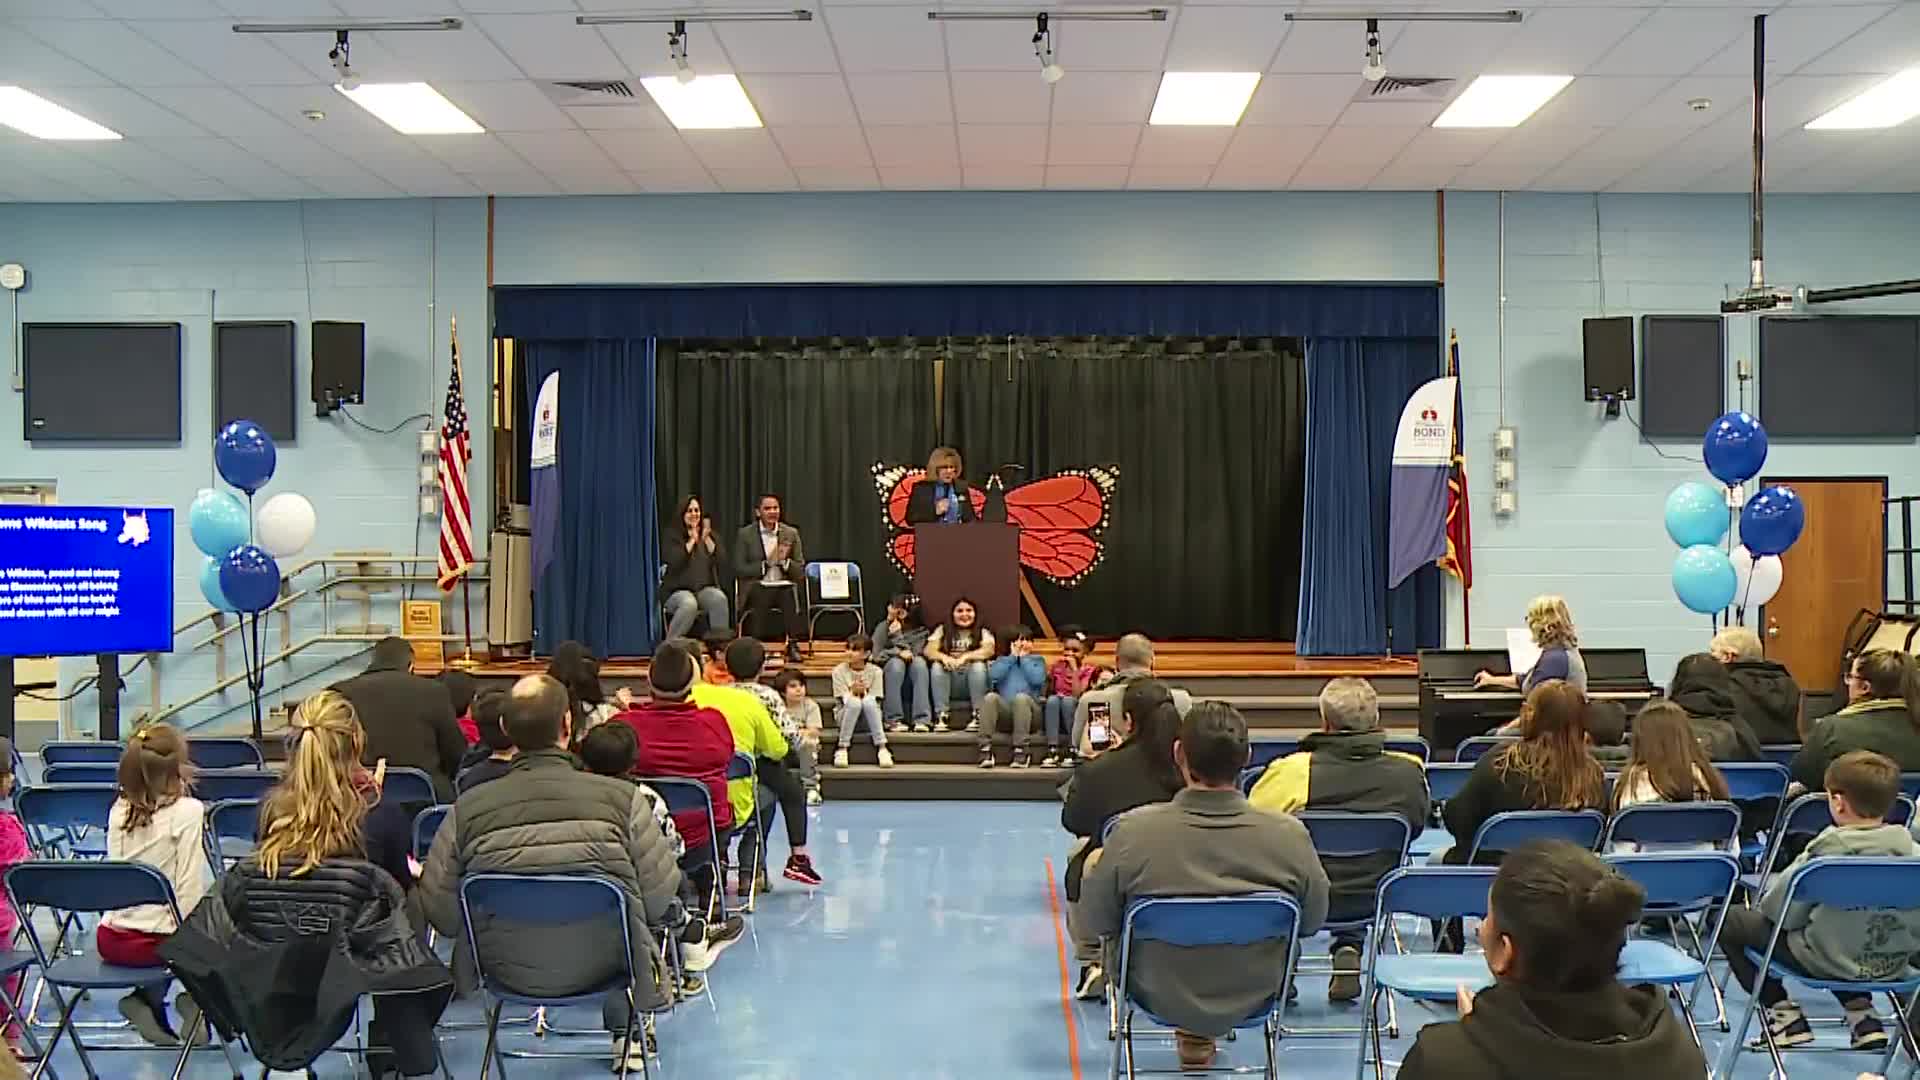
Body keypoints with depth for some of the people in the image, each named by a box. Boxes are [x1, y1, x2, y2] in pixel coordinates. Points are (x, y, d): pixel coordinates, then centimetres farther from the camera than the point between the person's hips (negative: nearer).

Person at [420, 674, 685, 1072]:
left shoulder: (467, 809, -16)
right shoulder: (622, 799, -21)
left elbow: (442, 917, -8)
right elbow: (662, 902, -14)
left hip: (509, 972, 2)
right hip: (601, 967, -2)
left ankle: (624, 1034, 46)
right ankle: (624, 1033, 45)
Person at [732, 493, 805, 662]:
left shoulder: (791, 533, 10)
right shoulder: (745, 534, 5)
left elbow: (800, 570, 8)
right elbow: (739, 570, -2)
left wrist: (784, 561, -12)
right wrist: (766, 563, -11)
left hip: (784, 586, 2)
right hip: (758, 587, -1)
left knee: (791, 594, -33)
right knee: (755, 595, -35)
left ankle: (793, 645, -23)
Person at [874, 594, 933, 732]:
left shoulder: (920, 630, -3)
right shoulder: (883, 627, 0)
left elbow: (915, 653, -14)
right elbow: (875, 655, -5)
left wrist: (896, 635, -17)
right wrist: (898, 653, -20)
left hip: (912, 678, 0)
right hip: (890, 671, 0)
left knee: (919, 661, -31)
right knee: (896, 662, -32)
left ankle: (922, 720, -37)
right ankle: (894, 719, -33)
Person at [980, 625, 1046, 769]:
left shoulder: (1037, 660, 19)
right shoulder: (1001, 660, 22)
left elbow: (1037, 679, -4)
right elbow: (994, 676, -2)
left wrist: (1023, 657, 7)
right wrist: (1012, 656, 5)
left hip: (1028, 710, -1)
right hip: (1004, 709, 1)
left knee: (1021, 697, -35)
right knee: (990, 697, -30)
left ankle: (1020, 750, -37)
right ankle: (985, 748, -36)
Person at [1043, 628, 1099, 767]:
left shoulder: (1088, 671, 0)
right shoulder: (1057, 666, 10)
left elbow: (1077, 695, -15)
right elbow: (1049, 693, 12)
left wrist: (1074, 669, -17)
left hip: (1077, 714, -2)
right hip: (1056, 718, 3)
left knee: (1068, 700, -34)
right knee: (1053, 699, -30)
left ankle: (1073, 751, -28)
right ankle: (1052, 751, -39)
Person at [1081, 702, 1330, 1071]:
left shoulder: (1133, 830, -25)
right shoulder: (1290, 834, -23)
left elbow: (1097, 921, -11)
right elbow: (1312, 922, -6)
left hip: (1159, 997, -1)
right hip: (1252, 999, 1)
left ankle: (1191, 1034, 38)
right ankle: (1199, 1036, 39)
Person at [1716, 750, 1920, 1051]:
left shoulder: (1827, 850, -22)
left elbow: (1781, 910, -13)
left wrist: (1771, 889, 9)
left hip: (1828, 963, -6)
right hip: (1895, 964, 6)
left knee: (1732, 921, 11)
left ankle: (1783, 1012, 10)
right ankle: (1861, 1011, 22)